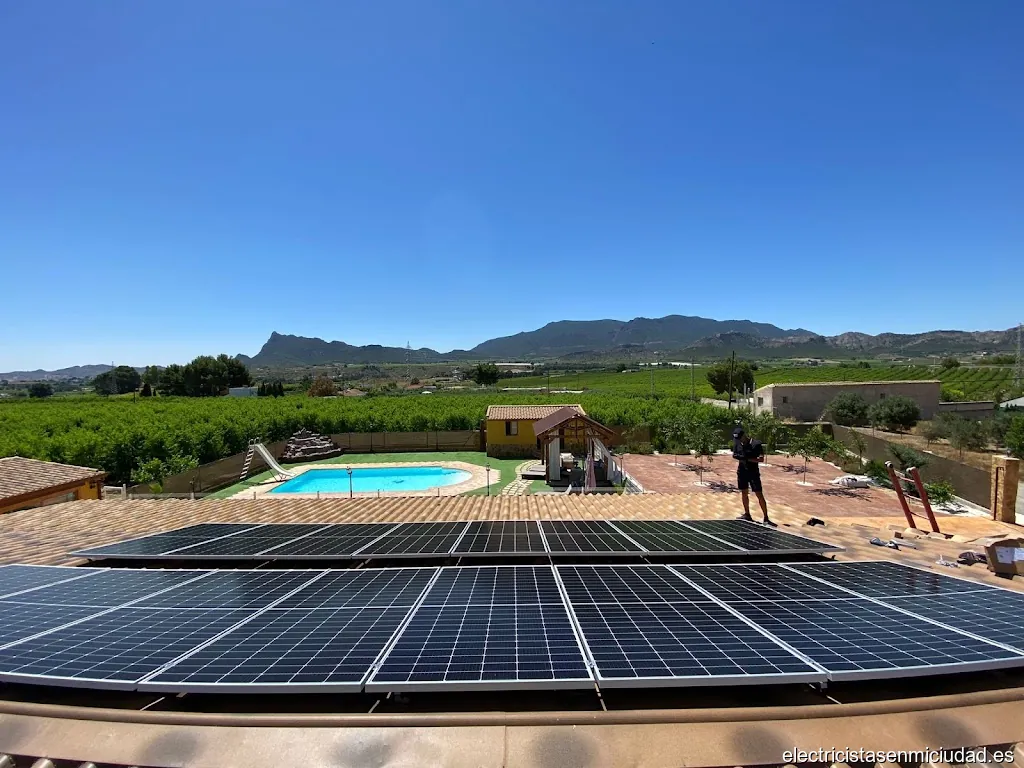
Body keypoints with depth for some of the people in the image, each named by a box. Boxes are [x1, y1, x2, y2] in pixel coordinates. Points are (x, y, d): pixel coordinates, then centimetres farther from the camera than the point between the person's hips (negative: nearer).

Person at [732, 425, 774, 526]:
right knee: (744, 493, 13)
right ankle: (747, 515, 26)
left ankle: (766, 518, 2)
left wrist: (747, 458, -28)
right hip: (742, 472, 5)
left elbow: (761, 459, -18)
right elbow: (734, 454, 14)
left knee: (759, 495, -5)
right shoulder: (737, 444, 2)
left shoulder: (756, 444, -14)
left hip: (753, 473, -5)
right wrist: (736, 456, -10)